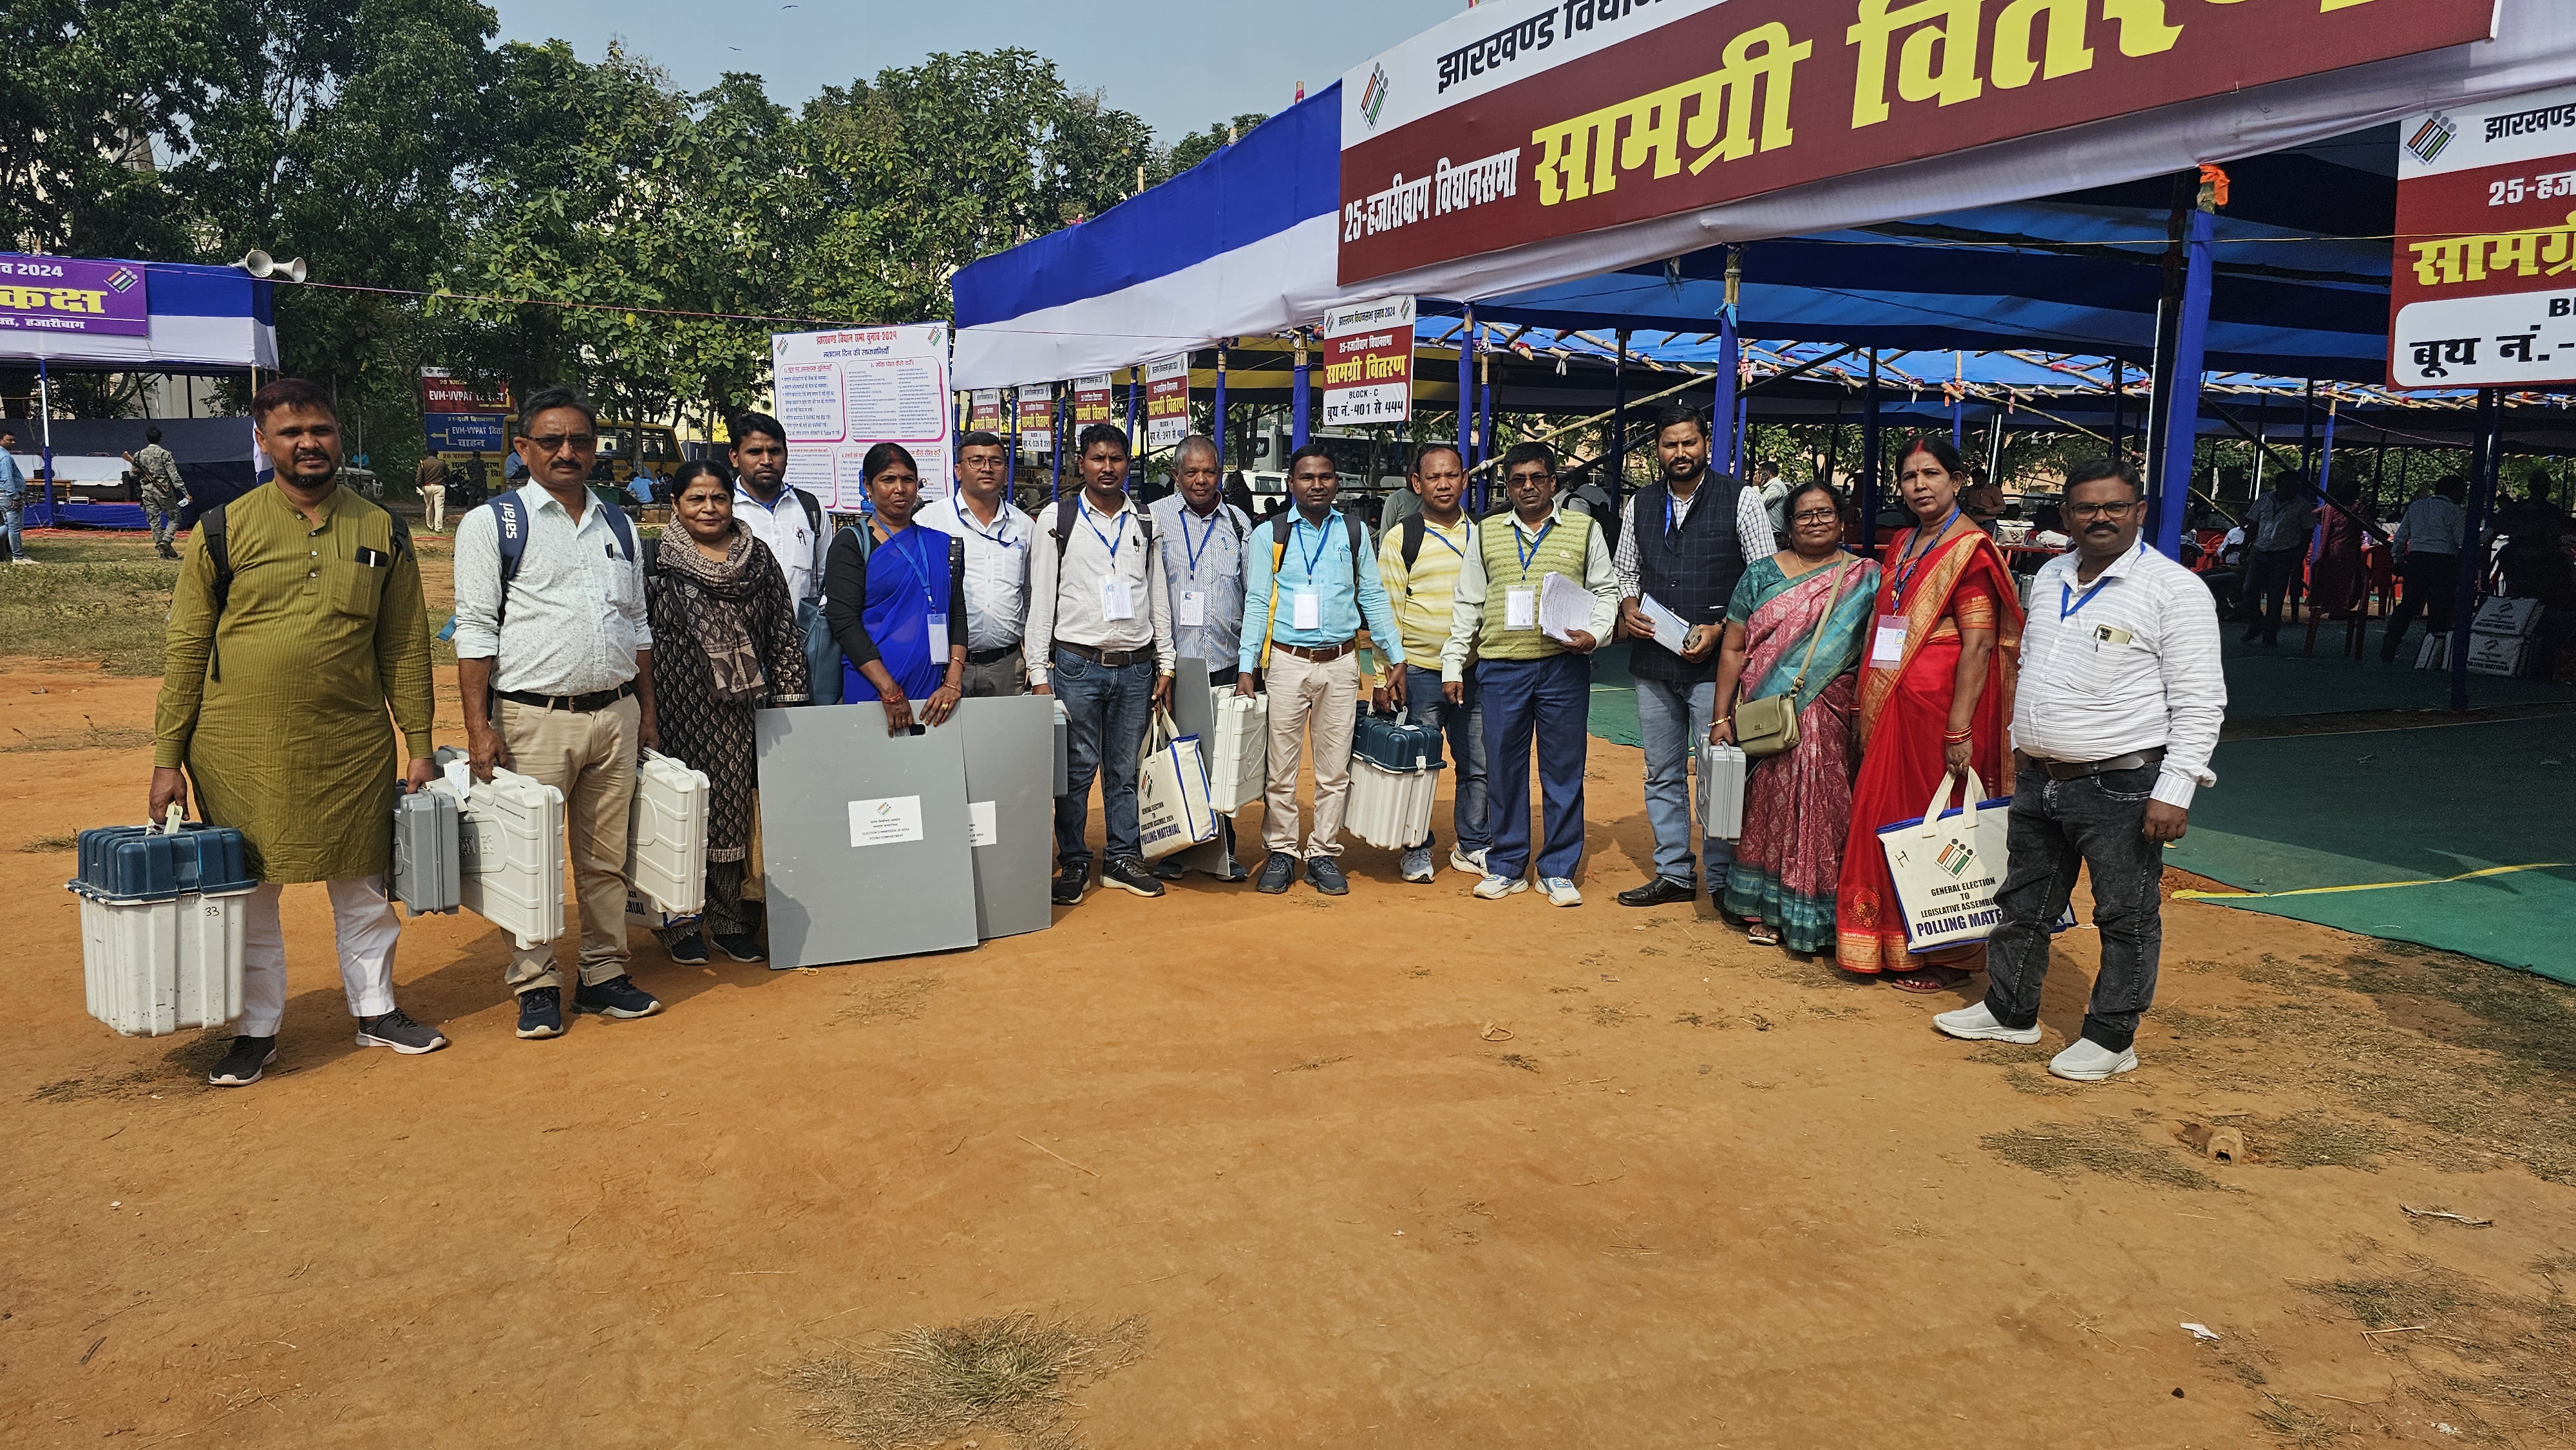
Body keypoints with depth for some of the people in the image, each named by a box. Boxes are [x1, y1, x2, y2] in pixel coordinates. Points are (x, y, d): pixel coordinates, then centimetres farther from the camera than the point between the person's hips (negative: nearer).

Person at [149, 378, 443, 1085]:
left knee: (362, 886, 13)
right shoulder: (223, 530, -2)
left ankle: (376, 1011, 29)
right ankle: (256, 1031, 25)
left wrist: (418, 746, 4)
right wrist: (167, 758, -2)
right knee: (248, 893, 10)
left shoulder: (382, 532, 3)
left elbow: (405, 647, 6)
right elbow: (186, 650, 0)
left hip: (352, 748, 1)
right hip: (241, 752, -1)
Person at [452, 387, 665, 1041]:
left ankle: (604, 974, 22)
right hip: (534, 718, -4)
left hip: (615, 715, 4)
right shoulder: (492, 523, -1)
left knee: (607, 856, 10)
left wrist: (647, 712, 15)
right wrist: (479, 728, -11)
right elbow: (475, 630, -5)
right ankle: (535, 985, 15)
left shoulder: (618, 526, 13)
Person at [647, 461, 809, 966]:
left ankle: (727, 918, 19)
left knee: (731, 808, 8)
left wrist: (788, 696, 6)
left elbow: (783, 630, 10)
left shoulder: (757, 555, 8)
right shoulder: (655, 560, -1)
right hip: (679, 707, -3)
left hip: (738, 706, 3)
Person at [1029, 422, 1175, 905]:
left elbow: (1159, 597, 13)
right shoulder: (1058, 520, 1)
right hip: (1078, 664, -3)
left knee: (1127, 769, 9)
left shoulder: (1145, 523, 10)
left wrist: (1166, 665, 8)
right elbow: (1041, 599, 0)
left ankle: (1123, 859, 20)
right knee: (1077, 769, 1)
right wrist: (1039, 673, -5)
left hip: (1136, 666, 3)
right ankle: (1073, 863, 13)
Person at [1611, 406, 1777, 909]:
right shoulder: (1640, 505, 10)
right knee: (1662, 773, 11)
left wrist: (1719, 628, -13)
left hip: (1715, 661, -5)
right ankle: (1674, 873, 22)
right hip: (1653, 661, 5)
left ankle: (1722, 880, 8)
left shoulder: (1741, 500, -2)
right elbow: (1624, 570, 20)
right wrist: (1628, 609, -1)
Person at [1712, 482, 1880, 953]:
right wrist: (1721, 717, -1)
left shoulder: (1866, 579, 6)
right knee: (1769, 808, 5)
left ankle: (1823, 917, 13)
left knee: (1824, 812, 0)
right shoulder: (1761, 575, 6)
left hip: (1833, 721, 0)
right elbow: (1733, 649, 4)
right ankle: (1767, 910, 17)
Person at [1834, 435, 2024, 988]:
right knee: (1885, 818, 11)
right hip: (1890, 705, 8)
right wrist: (1869, 709, 12)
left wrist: (1960, 730, -21)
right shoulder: (1901, 546, 15)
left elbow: (1978, 646, -16)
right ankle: (1888, 945, 23)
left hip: (1938, 706, -8)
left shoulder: (1969, 549, -10)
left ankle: (1943, 957, 12)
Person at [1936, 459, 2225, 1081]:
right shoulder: (2050, 577, 10)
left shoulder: (2174, 588, -10)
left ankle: (2112, 1037, 18)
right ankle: (2010, 1011, 31)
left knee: (2126, 917, 5)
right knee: (2024, 903, 17)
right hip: (2040, 778, 7)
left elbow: (2200, 702, -13)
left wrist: (2174, 791, -18)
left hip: (2121, 785, -7)